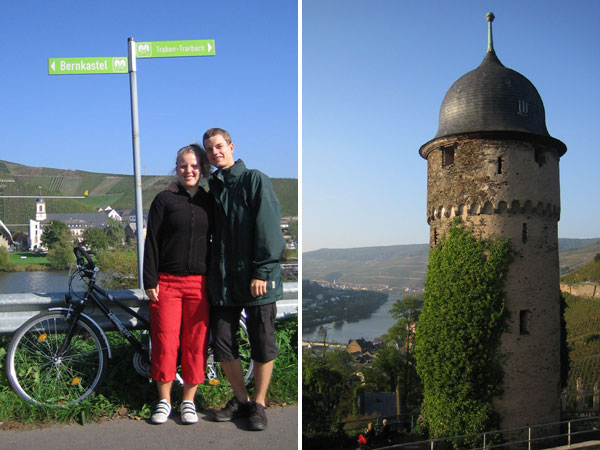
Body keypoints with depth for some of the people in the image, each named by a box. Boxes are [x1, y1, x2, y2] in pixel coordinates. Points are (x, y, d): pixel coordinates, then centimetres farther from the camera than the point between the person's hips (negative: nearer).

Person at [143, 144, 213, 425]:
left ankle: (189, 400, 19)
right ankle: (164, 401, 17)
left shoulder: (209, 203, 10)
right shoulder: (164, 200, 3)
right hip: (167, 283, -2)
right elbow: (152, 242, 0)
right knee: (165, 342, 1)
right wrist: (150, 282, -6)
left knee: (196, 343, 5)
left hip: (200, 283, 2)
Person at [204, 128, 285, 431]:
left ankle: (259, 404, 20)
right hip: (222, 280, 6)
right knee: (222, 343, 9)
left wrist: (261, 272, -16)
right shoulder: (212, 188, 14)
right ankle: (241, 399, 27)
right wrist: (211, 272, 11)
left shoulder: (255, 180, -4)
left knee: (262, 344, 4)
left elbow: (268, 230, -11)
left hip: (255, 280, -5)